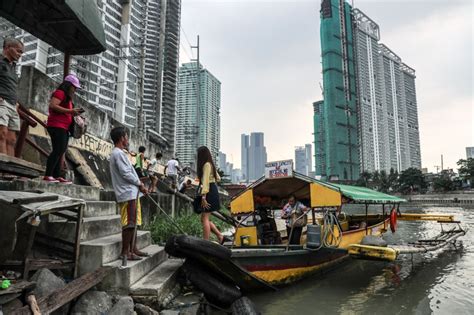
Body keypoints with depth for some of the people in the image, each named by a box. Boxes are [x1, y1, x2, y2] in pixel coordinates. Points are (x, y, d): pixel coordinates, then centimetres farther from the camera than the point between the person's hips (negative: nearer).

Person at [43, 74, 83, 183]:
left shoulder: (67, 96, 25)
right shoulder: (60, 93, -5)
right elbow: (53, 106, -19)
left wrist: (73, 112, 15)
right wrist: (70, 111, -19)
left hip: (64, 128, 10)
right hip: (57, 126, -10)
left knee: (60, 151, 5)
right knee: (58, 150, -16)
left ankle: (57, 176, 5)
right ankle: (48, 175, -15)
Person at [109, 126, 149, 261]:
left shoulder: (118, 153, 21)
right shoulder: (118, 153, -11)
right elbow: (126, 173, -17)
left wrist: (138, 182, 9)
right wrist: (140, 184, -7)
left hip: (131, 193, 10)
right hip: (128, 194, -10)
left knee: (133, 222, 14)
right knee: (129, 223, -7)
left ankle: (133, 249, 21)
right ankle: (125, 252, -1)